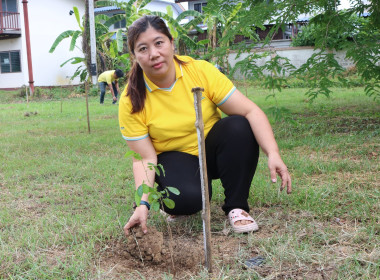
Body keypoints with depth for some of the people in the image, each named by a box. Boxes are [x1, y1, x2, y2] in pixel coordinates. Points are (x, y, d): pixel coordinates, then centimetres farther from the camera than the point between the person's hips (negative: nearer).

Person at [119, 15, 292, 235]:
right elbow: (144, 157, -14)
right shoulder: (131, 101, -15)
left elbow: (251, 112, -21)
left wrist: (273, 154, -35)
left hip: (212, 151, 2)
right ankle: (179, 204, 5)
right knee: (186, 198, -33)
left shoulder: (201, 70, -16)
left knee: (239, 127, -29)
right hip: (174, 158, -2)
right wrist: (143, 203, -29)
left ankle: (236, 207, -14)